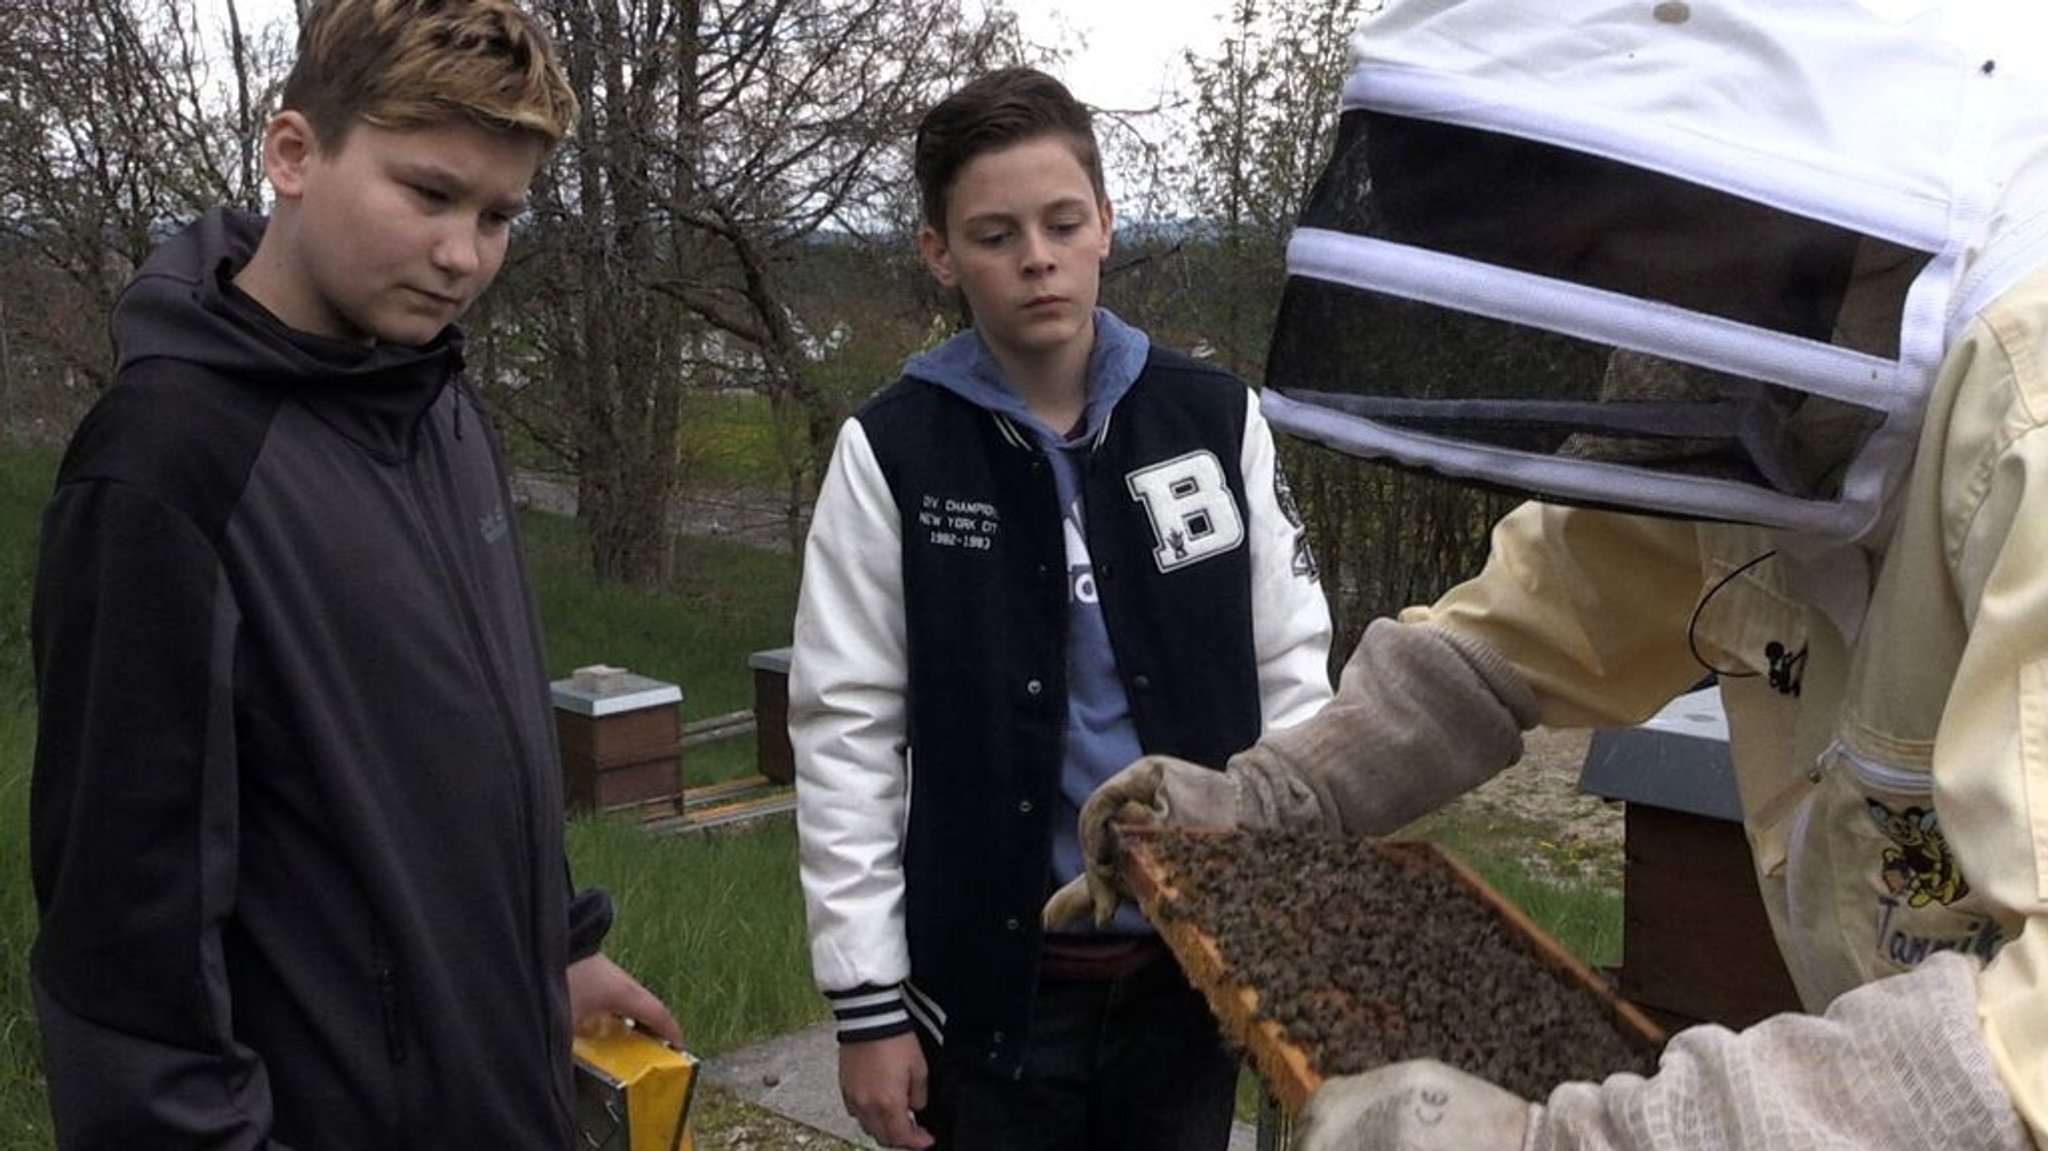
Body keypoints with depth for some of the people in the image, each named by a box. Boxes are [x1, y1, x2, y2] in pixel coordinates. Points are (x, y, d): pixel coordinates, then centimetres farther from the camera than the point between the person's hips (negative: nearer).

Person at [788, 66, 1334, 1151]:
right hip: (995, 978, -1)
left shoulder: (1217, 418, -1)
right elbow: (847, 737, -6)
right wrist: (868, 998, -7)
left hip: (1197, 960, 2)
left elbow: (1292, 676, 4)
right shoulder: (892, 452, -6)